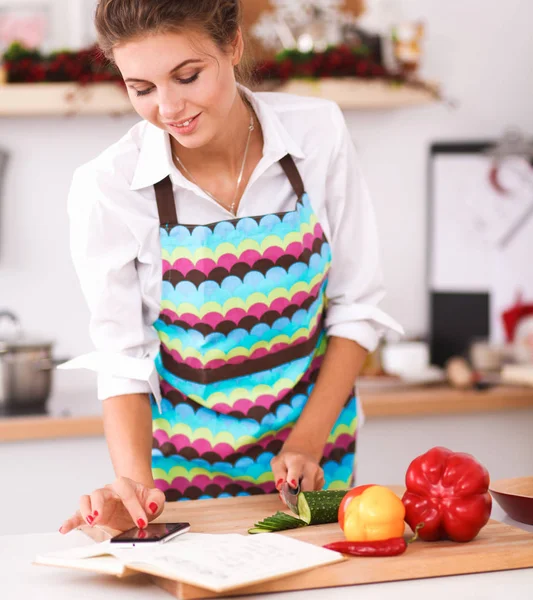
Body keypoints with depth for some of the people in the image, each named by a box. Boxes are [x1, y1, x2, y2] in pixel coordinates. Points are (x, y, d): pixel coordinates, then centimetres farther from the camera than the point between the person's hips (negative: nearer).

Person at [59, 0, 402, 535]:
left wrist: (308, 441, -12)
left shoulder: (318, 134, -12)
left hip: (311, 453, 2)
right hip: (187, 467, -1)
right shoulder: (107, 187, -17)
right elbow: (123, 360, -11)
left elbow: (355, 305, -5)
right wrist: (134, 480, -26)